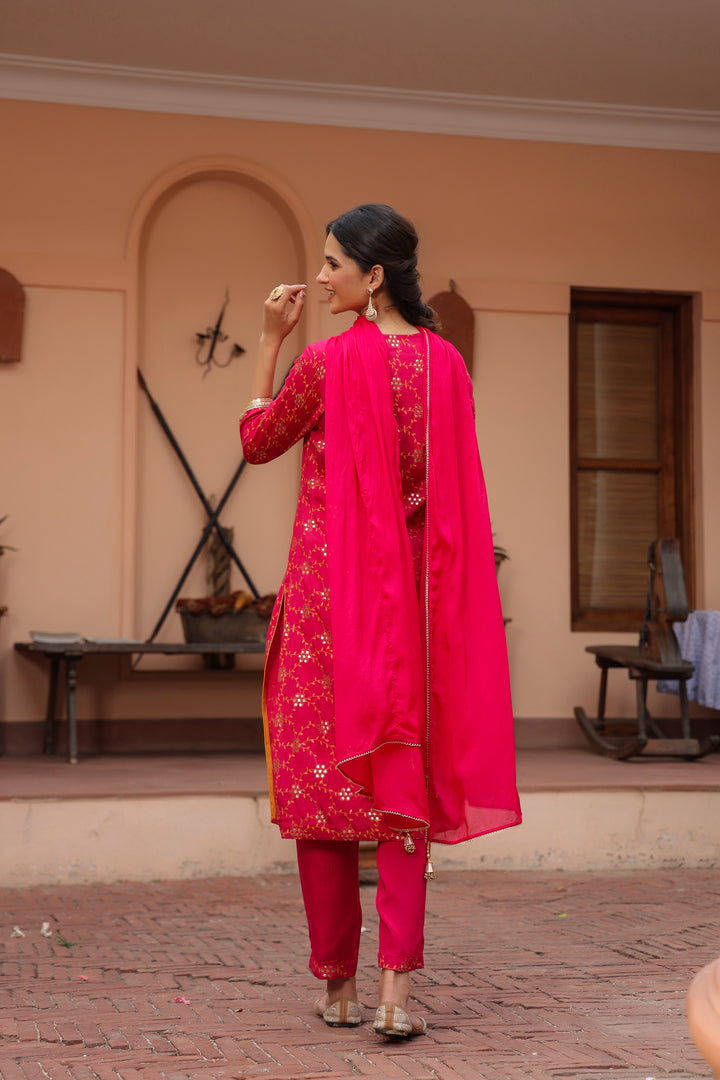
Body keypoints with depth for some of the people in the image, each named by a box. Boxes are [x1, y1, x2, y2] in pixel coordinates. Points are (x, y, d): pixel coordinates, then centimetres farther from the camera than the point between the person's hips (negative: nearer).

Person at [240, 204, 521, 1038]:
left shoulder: (329, 359, -10)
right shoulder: (446, 363, 4)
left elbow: (257, 441, 5)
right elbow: (453, 489, 10)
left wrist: (270, 342, 7)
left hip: (330, 585, -4)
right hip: (414, 592, 4)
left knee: (322, 772, 6)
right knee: (402, 775, 5)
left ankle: (337, 985, 14)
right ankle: (397, 984, -4)